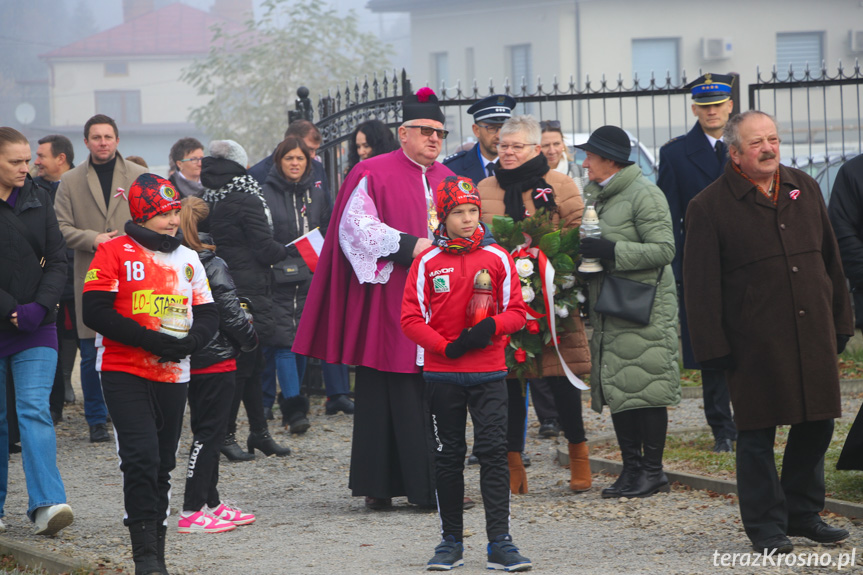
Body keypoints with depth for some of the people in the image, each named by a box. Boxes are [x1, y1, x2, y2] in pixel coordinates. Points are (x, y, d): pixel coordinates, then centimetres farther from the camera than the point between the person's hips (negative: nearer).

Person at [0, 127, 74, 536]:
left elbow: (57, 260, 7)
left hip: (36, 329, 2)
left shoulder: (37, 199, 7)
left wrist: (39, 308, -9)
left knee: (35, 410, -11)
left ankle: (46, 505, -20)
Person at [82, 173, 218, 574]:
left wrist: (190, 341, -10)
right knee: (141, 459, -15)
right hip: (124, 372, -5)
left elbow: (208, 314, 13)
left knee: (162, 465, 10)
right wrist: (150, 339, -18)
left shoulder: (188, 259, 13)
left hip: (174, 375, 5)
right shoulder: (114, 252, -4)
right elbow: (95, 312, -12)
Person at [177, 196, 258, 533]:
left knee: (207, 432, 17)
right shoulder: (212, 266, -16)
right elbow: (231, 315, -15)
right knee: (208, 433, -3)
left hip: (190, 362, 7)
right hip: (216, 361, -7)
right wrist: (250, 339, 3)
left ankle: (212, 503, 25)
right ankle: (192, 512, -5)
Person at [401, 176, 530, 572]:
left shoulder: (497, 258, 3)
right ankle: (451, 541, 15)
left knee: (493, 452, -7)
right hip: (442, 372, 0)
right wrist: (447, 346, -12)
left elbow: (517, 312, 3)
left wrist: (491, 327, -16)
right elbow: (411, 319, -1)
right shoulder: (427, 262, 2)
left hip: (488, 371, 0)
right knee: (448, 457, 6)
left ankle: (500, 543, -6)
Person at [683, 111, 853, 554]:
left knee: (817, 424, 9)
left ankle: (803, 513, 24)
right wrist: (714, 347, -9)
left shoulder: (804, 189, 12)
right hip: (754, 345, -5)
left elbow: (830, 260, 17)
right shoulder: (709, 208, -4)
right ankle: (766, 526, 11)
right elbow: (701, 285, -5)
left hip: (813, 335, 5)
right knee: (757, 434, 1)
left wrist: (840, 321, 14)